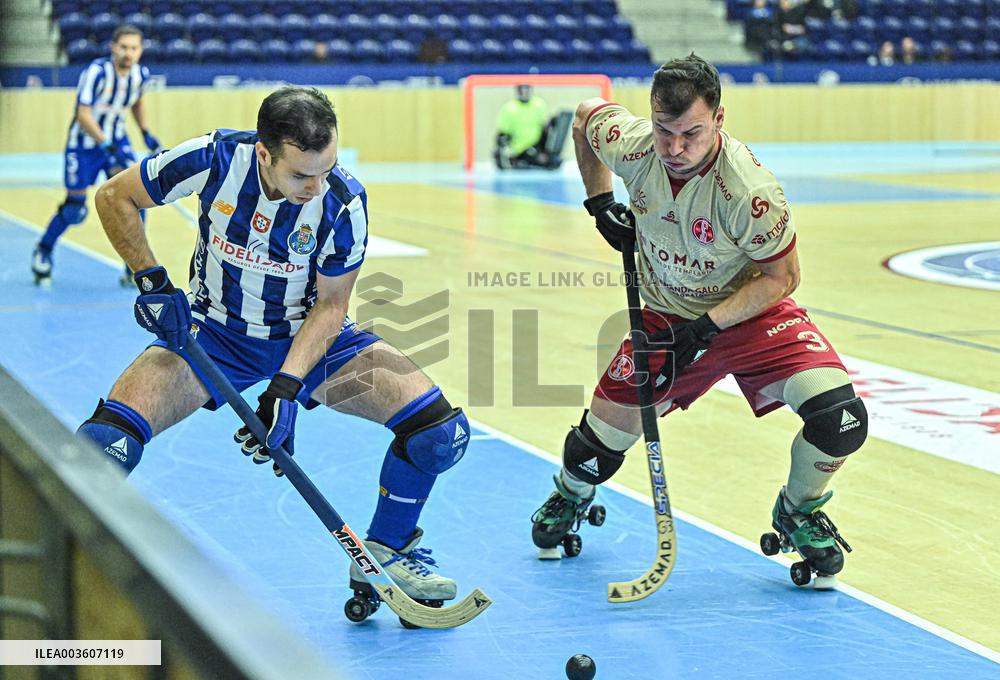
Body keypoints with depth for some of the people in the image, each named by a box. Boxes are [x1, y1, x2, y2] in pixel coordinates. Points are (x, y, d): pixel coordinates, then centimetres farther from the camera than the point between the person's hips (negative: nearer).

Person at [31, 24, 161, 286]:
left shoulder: (141, 75, -6)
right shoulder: (97, 71, -24)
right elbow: (83, 115, -28)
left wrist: (145, 132, 6)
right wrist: (106, 146, -37)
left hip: (116, 140, 4)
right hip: (84, 144, -4)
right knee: (74, 209, -1)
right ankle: (42, 252, 27)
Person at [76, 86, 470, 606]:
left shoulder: (343, 202, -23)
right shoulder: (214, 159, -24)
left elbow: (330, 305, -12)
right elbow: (114, 197, -7)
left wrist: (286, 387, -25)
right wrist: (152, 281, -17)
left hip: (308, 335, 1)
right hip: (210, 332, -1)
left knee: (440, 429, -17)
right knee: (103, 442, -25)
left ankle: (386, 553, 9)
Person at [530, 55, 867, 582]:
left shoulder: (750, 191, -32)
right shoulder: (630, 145, -21)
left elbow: (781, 278, -18)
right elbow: (587, 113, 4)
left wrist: (707, 326, -26)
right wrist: (601, 203, 2)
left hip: (752, 312, -3)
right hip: (667, 316, 3)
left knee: (840, 417, -24)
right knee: (600, 442, -2)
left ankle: (798, 512, 8)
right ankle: (571, 497, 37)